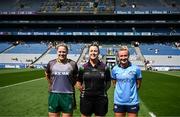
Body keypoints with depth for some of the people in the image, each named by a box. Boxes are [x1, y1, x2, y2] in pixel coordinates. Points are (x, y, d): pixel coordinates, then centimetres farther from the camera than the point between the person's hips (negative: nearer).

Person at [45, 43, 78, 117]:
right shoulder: (51, 63, 2)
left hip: (67, 95, -1)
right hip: (54, 95, 1)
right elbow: (47, 75, 20)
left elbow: (76, 77, 14)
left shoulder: (72, 64, -1)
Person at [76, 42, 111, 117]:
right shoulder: (83, 67, 1)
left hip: (101, 99, 0)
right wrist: (84, 91, -2)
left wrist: (102, 91, -3)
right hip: (86, 99, 1)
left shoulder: (104, 67, -1)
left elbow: (108, 83, 6)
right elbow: (78, 83, 7)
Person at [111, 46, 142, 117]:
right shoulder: (114, 69, -1)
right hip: (118, 102, 2)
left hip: (132, 102, -1)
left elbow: (138, 84, 4)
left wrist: (132, 91, 3)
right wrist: (121, 91, 5)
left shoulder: (136, 69, -6)